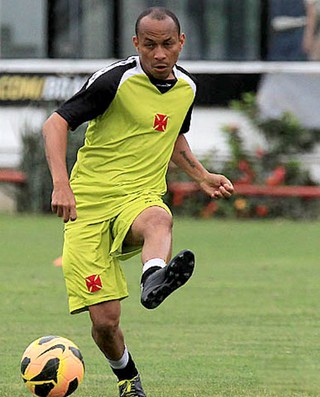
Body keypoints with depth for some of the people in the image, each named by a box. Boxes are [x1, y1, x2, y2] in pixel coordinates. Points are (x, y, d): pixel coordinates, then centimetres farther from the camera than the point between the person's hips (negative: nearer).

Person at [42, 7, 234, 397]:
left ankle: (153, 282, -69)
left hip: (140, 199, 3)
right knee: (104, 321, -10)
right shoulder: (115, 80, -9)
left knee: (158, 221, -38)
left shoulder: (186, 87, 10)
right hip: (88, 205, -3)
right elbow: (56, 123, -12)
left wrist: (202, 177, 18)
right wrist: (61, 184, -25)